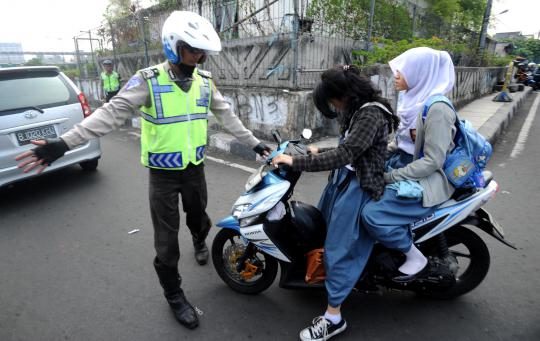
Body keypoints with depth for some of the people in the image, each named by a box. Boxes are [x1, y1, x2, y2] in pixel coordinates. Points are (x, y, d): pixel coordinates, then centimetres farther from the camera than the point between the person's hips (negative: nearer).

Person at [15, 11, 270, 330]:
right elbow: (112, 112, -19)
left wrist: (254, 142, 7)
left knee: (198, 217, 23)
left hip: (195, 169, 4)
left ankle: (200, 241, 60)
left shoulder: (205, 80, -1)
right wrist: (64, 143, -27)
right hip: (163, 174, -3)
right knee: (166, 239, 6)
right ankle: (174, 295, 28)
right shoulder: (148, 79, -14)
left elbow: (227, 115, 6)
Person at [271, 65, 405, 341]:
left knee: (339, 249, -5)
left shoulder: (371, 114, -20)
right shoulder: (356, 110, 10)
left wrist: (297, 162, -29)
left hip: (358, 187, -10)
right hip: (343, 179, 10)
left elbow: (344, 155, -30)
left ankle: (333, 318, 8)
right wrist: (319, 152, 23)